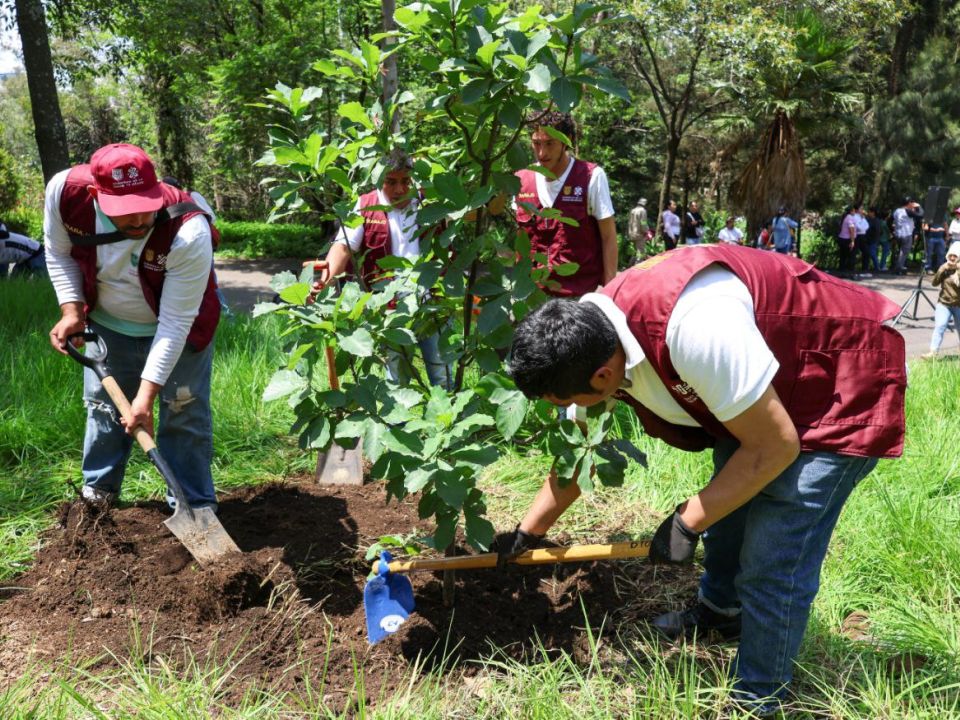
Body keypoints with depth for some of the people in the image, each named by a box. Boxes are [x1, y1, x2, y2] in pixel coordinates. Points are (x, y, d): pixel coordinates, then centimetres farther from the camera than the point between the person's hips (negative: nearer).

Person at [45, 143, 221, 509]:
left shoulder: (189, 232, -39)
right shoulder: (65, 191, -27)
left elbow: (175, 322, -33)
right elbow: (60, 253, -4)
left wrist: (147, 394, -32)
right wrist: (72, 311, -15)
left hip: (175, 328, -3)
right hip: (107, 324, 4)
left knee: (184, 414, -2)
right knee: (103, 405, 15)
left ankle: (195, 505, 11)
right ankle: (97, 492, 35)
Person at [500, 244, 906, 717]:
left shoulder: (693, 326, -41)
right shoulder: (592, 340, -12)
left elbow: (774, 447, -28)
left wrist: (687, 523, -20)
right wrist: (527, 531, 9)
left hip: (845, 382, -8)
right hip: (761, 391, 8)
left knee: (773, 564, -8)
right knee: (729, 505, 23)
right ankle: (719, 612, 49)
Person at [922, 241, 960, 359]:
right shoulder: (944, 268, 4)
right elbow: (935, 283, -4)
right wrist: (942, 269, -14)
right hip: (944, 303, 1)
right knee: (939, 326, -14)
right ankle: (933, 351, -18)